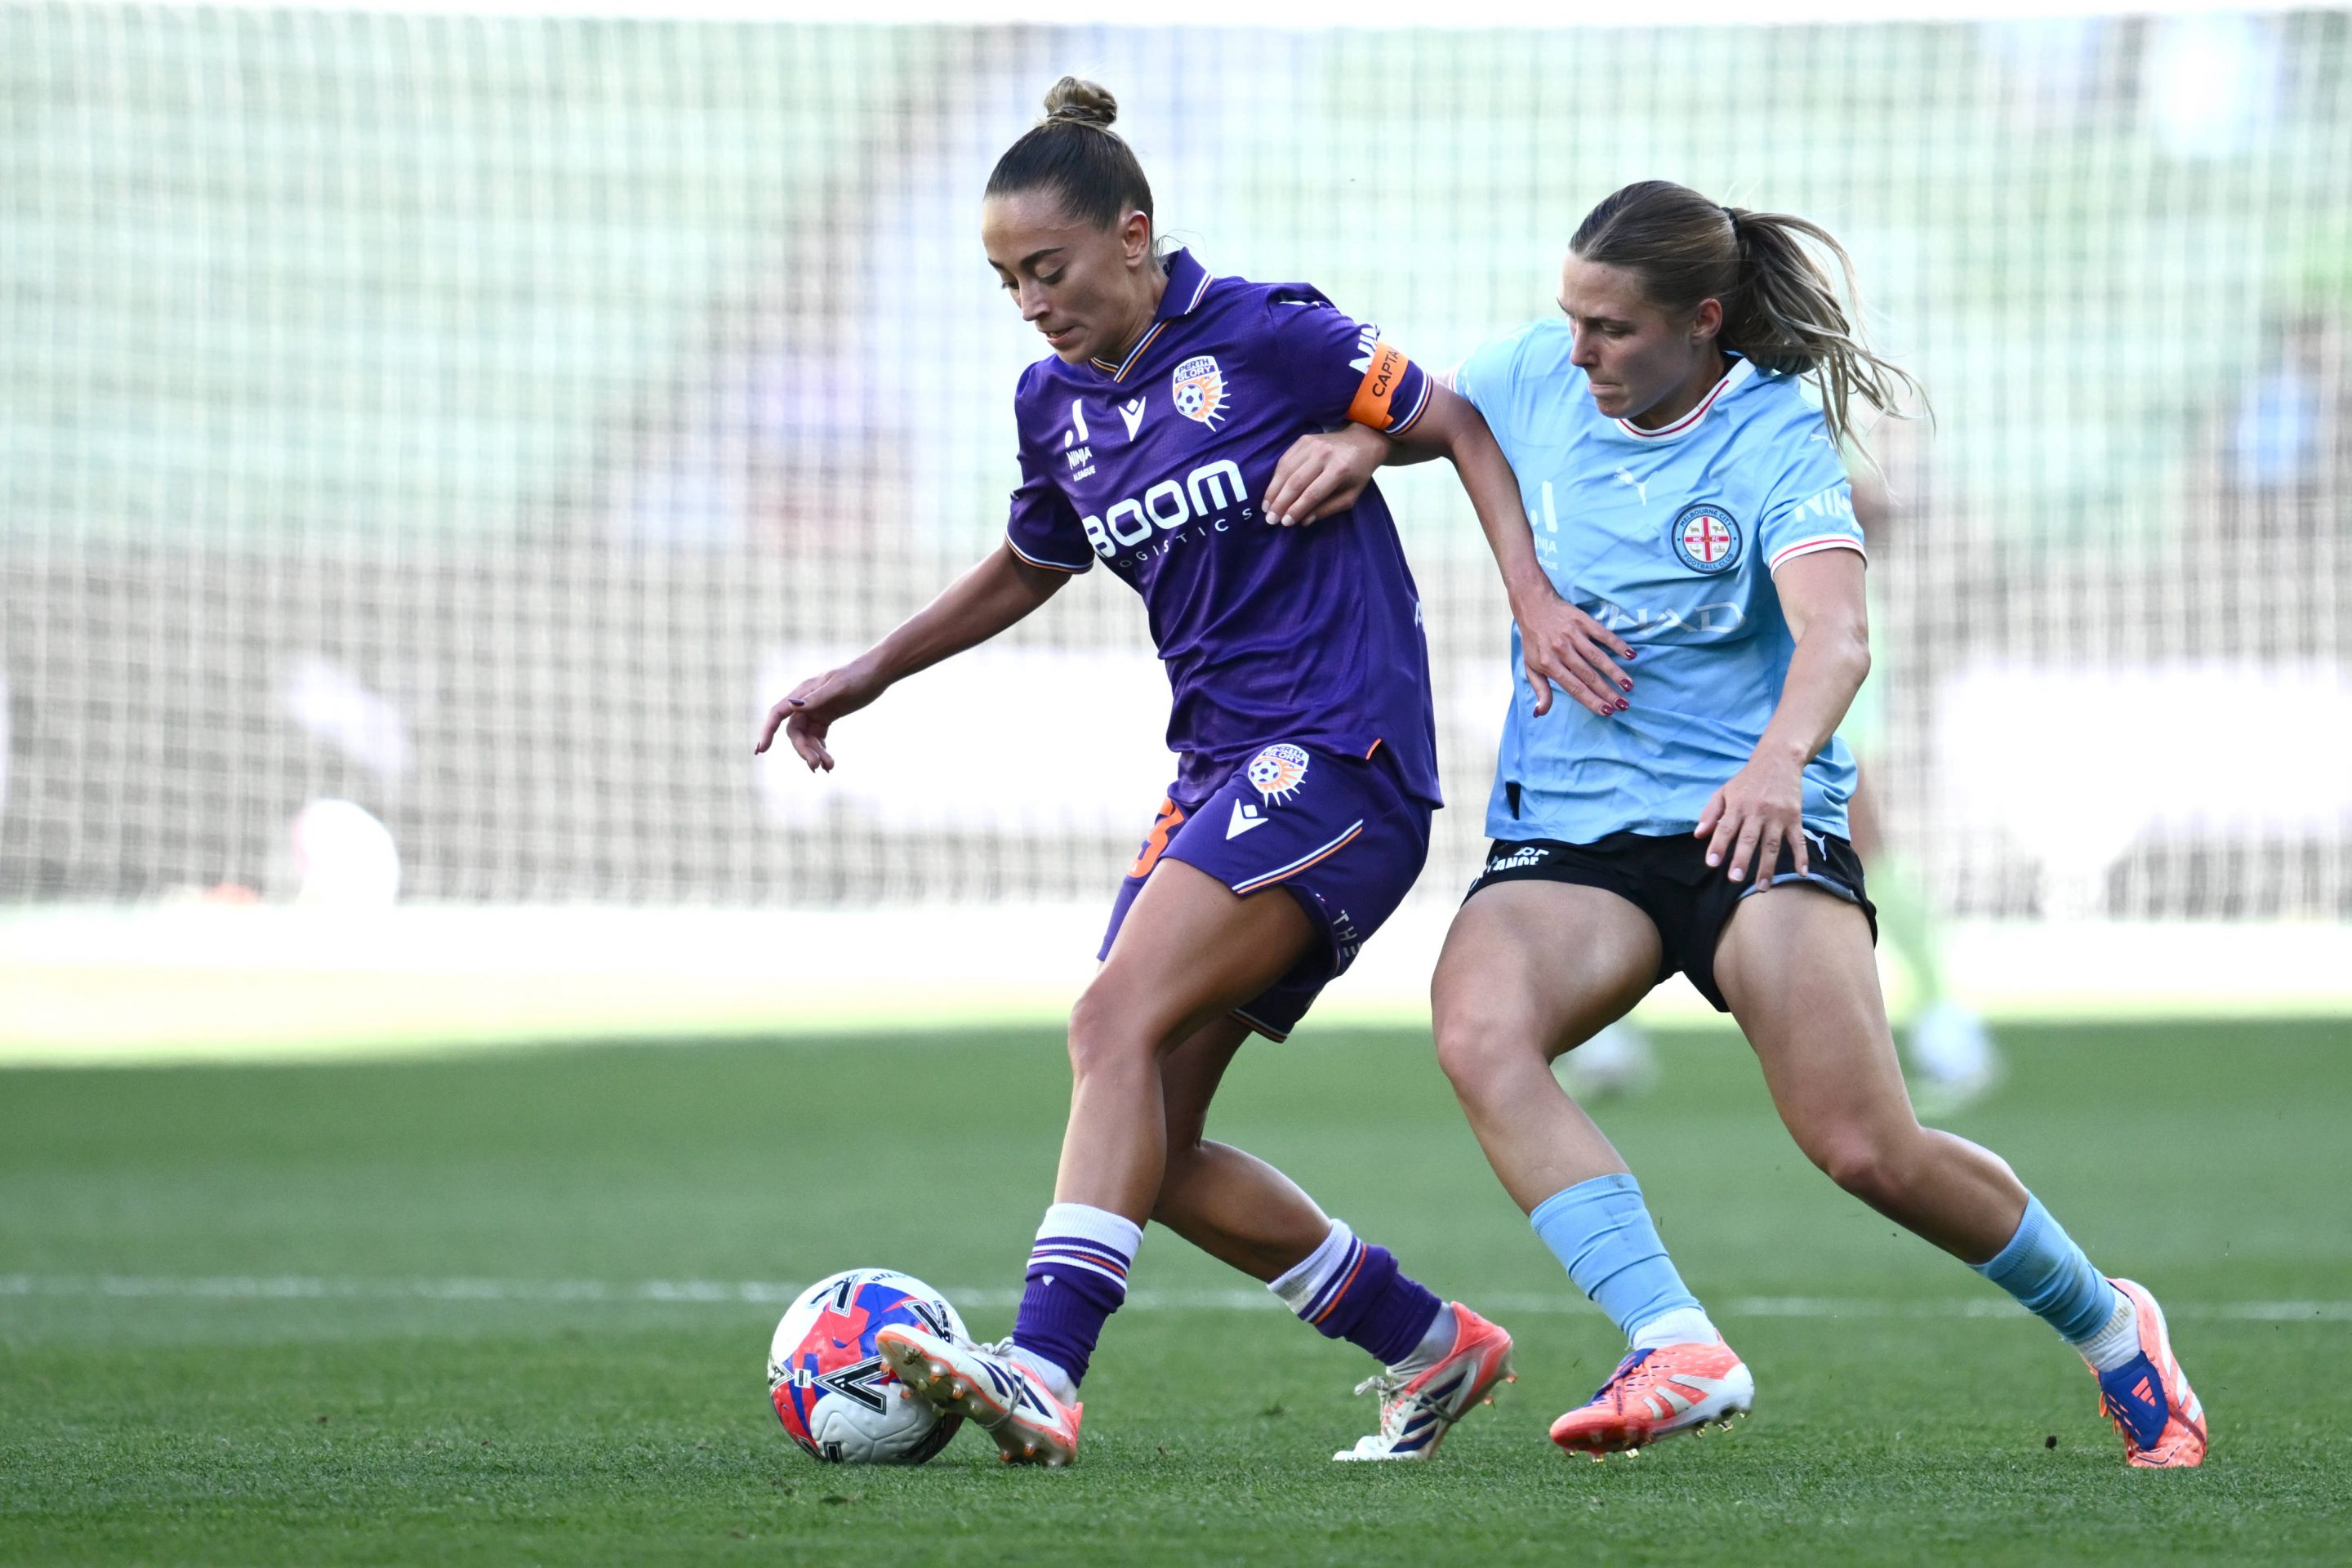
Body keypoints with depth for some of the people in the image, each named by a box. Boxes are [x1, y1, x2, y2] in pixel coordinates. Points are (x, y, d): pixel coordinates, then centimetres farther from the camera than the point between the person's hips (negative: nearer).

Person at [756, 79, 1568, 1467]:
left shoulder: (1260, 335, -8)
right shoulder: (1056, 401, 13)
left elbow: (1461, 426, -3)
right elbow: (1026, 571, 31)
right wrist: (867, 676, 29)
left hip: (1340, 754, -8)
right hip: (1218, 768, 8)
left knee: (1118, 1022, -25)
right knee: (1150, 1147, 1)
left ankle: (1045, 1372, -36)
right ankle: (1430, 1346, 16)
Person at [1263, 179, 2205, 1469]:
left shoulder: (1775, 442, -10)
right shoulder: (1540, 375, 4)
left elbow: (1836, 636, -26)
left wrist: (1778, 759, -47)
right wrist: (1358, 442, 2)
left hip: (1752, 818, -4)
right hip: (1561, 832, 4)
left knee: (1868, 1150, -16)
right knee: (1477, 1032, -30)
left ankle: (2106, 1328, 14)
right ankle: (1678, 1350, -38)